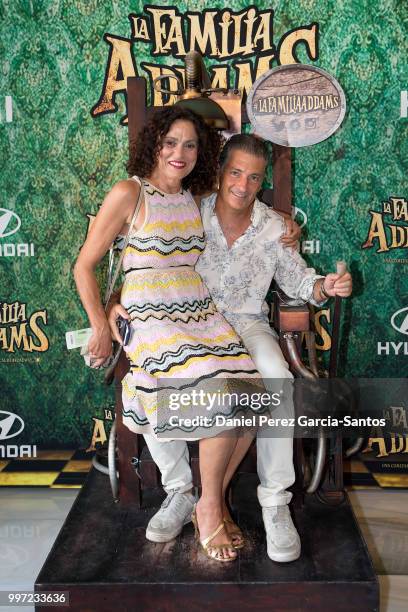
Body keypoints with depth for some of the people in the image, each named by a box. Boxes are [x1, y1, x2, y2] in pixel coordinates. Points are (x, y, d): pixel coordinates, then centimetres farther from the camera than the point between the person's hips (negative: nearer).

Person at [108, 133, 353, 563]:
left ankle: (275, 504, -19)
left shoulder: (273, 227, 5)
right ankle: (180, 490, -7)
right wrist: (118, 302, -20)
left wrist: (325, 286, -14)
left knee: (278, 382, -34)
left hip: (248, 325, 0)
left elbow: (296, 279, 9)